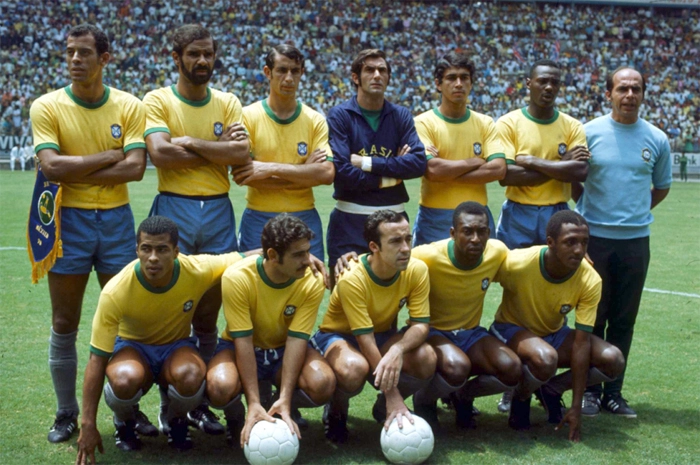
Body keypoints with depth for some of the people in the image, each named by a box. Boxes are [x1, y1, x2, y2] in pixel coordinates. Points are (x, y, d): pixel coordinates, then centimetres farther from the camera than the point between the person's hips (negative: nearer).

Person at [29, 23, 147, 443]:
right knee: (65, 325, 6)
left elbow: (136, 167, -12)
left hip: (117, 220, 1)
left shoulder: (129, 106, 0)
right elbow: (51, 166, -16)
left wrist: (75, 171, -14)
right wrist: (111, 157, -12)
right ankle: (67, 414, 21)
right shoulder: (47, 107, -2)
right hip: (69, 220, 0)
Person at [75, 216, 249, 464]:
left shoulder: (198, 270, -25)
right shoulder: (115, 292, -28)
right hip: (133, 346, -1)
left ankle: (175, 420, 1)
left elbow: (242, 258, -6)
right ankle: (124, 421, 1)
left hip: (176, 347, 1)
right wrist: (88, 425, -22)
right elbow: (97, 359, -22)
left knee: (191, 377, -36)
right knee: (125, 380, -38)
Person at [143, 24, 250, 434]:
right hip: (174, 209, -3)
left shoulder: (228, 103, 10)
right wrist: (219, 147, -9)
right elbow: (160, 152, -16)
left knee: (209, 313, 7)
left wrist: (191, 143, -11)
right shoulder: (158, 101, 1)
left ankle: (202, 402, 16)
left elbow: (242, 152, -6)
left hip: (218, 211, 3)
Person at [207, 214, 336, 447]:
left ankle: (283, 410, 5)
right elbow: (243, 341, -26)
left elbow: (296, 339, -22)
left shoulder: (313, 282, -20)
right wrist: (254, 403, -33)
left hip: (285, 349, 2)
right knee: (220, 387, -36)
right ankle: (235, 417, 3)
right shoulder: (237, 277, -26)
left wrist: (284, 400, -32)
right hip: (240, 348, -2)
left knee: (323, 383, -30)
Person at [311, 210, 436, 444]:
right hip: (338, 336, -4)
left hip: (384, 334, 5)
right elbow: (365, 340, -30)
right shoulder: (352, 279, -31)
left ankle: (383, 408, 4)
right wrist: (393, 395, -32)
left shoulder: (417, 270, -18)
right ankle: (336, 411, -3)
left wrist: (398, 349, -43)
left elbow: (420, 325, -19)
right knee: (355, 368, -40)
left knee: (426, 358, -27)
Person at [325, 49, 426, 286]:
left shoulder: (401, 116, 6)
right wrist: (392, 174, -9)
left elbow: (419, 162, -9)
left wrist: (367, 163, -14)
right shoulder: (340, 115, -3)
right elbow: (341, 172, -16)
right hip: (350, 221, -3)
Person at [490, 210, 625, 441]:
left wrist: (576, 407, -22)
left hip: (555, 334, 4)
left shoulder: (590, 281, -21)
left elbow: (581, 342, -21)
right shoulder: (516, 263, -31)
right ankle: (521, 397, -3)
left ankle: (551, 389, 6)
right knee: (545, 358, -38)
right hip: (511, 330, -4)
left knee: (613, 360, -18)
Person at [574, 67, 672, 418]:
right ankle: (589, 389, 15)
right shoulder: (589, 132, -2)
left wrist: (636, 212, 7)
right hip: (594, 237, -2)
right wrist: (590, 206, 0)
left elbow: (661, 187, 15)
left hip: (635, 240, 2)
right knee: (593, 318, 4)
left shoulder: (657, 139, 3)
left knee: (624, 320, 7)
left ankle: (613, 392, 17)